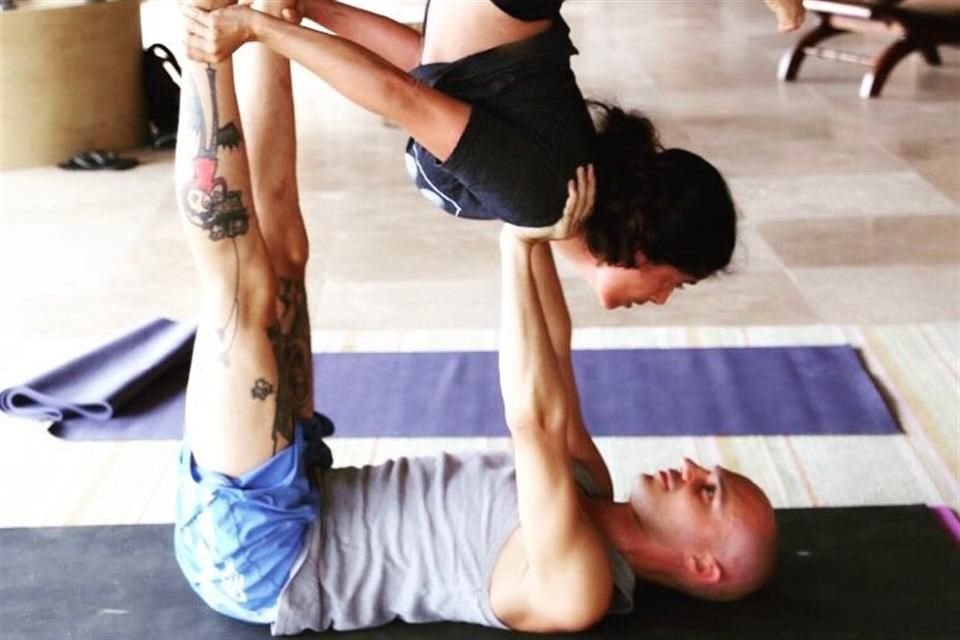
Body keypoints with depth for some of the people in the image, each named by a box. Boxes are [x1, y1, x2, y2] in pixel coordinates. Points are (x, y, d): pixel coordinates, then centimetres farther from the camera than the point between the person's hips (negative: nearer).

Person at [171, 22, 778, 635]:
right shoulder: (586, 496, 11)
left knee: (244, 283, -23)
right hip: (290, 507, 8)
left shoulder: (576, 588, -17)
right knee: (279, 246, 8)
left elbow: (536, 420, -29)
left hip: (251, 547, -8)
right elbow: (553, 363, 11)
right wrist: (535, 236, -2)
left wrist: (521, 245, -26)